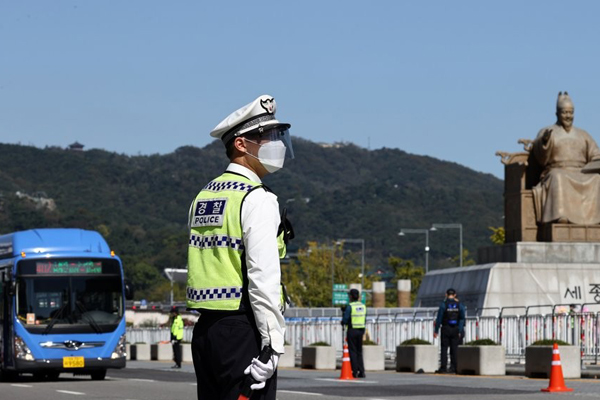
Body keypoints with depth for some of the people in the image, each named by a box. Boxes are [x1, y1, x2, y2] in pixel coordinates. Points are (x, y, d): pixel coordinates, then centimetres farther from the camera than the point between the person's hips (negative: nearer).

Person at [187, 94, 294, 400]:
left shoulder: (203, 197, 16)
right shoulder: (257, 198, -11)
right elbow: (263, 275, -18)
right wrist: (272, 343, -17)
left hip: (205, 328, 9)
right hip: (242, 329, -9)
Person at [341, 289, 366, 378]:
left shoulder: (350, 306, -13)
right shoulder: (363, 306, 7)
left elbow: (345, 320, -14)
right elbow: (364, 319, 12)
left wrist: (343, 322, 7)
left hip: (352, 330, -6)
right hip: (361, 330, 6)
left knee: (353, 351, 0)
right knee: (359, 351, 12)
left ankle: (355, 372, -3)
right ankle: (361, 371, 7)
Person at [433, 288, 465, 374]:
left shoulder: (443, 304, -6)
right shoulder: (459, 305, 3)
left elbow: (439, 318, -6)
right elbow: (462, 318, 5)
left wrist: (436, 331, -1)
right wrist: (460, 331, 10)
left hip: (446, 329, -3)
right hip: (456, 329, 3)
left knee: (444, 348, 1)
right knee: (454, 348, 6)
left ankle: (443, 367, -3)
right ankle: (453, 367, 3)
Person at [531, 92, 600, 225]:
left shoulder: (582, 135, 24)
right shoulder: (546, 132, 13)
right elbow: (541, 158, -2)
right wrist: (544, 141, -22)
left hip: (581, 176, 3)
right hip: (556, 173, -3)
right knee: (559, 180, -39)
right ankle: (561, 217, -56)